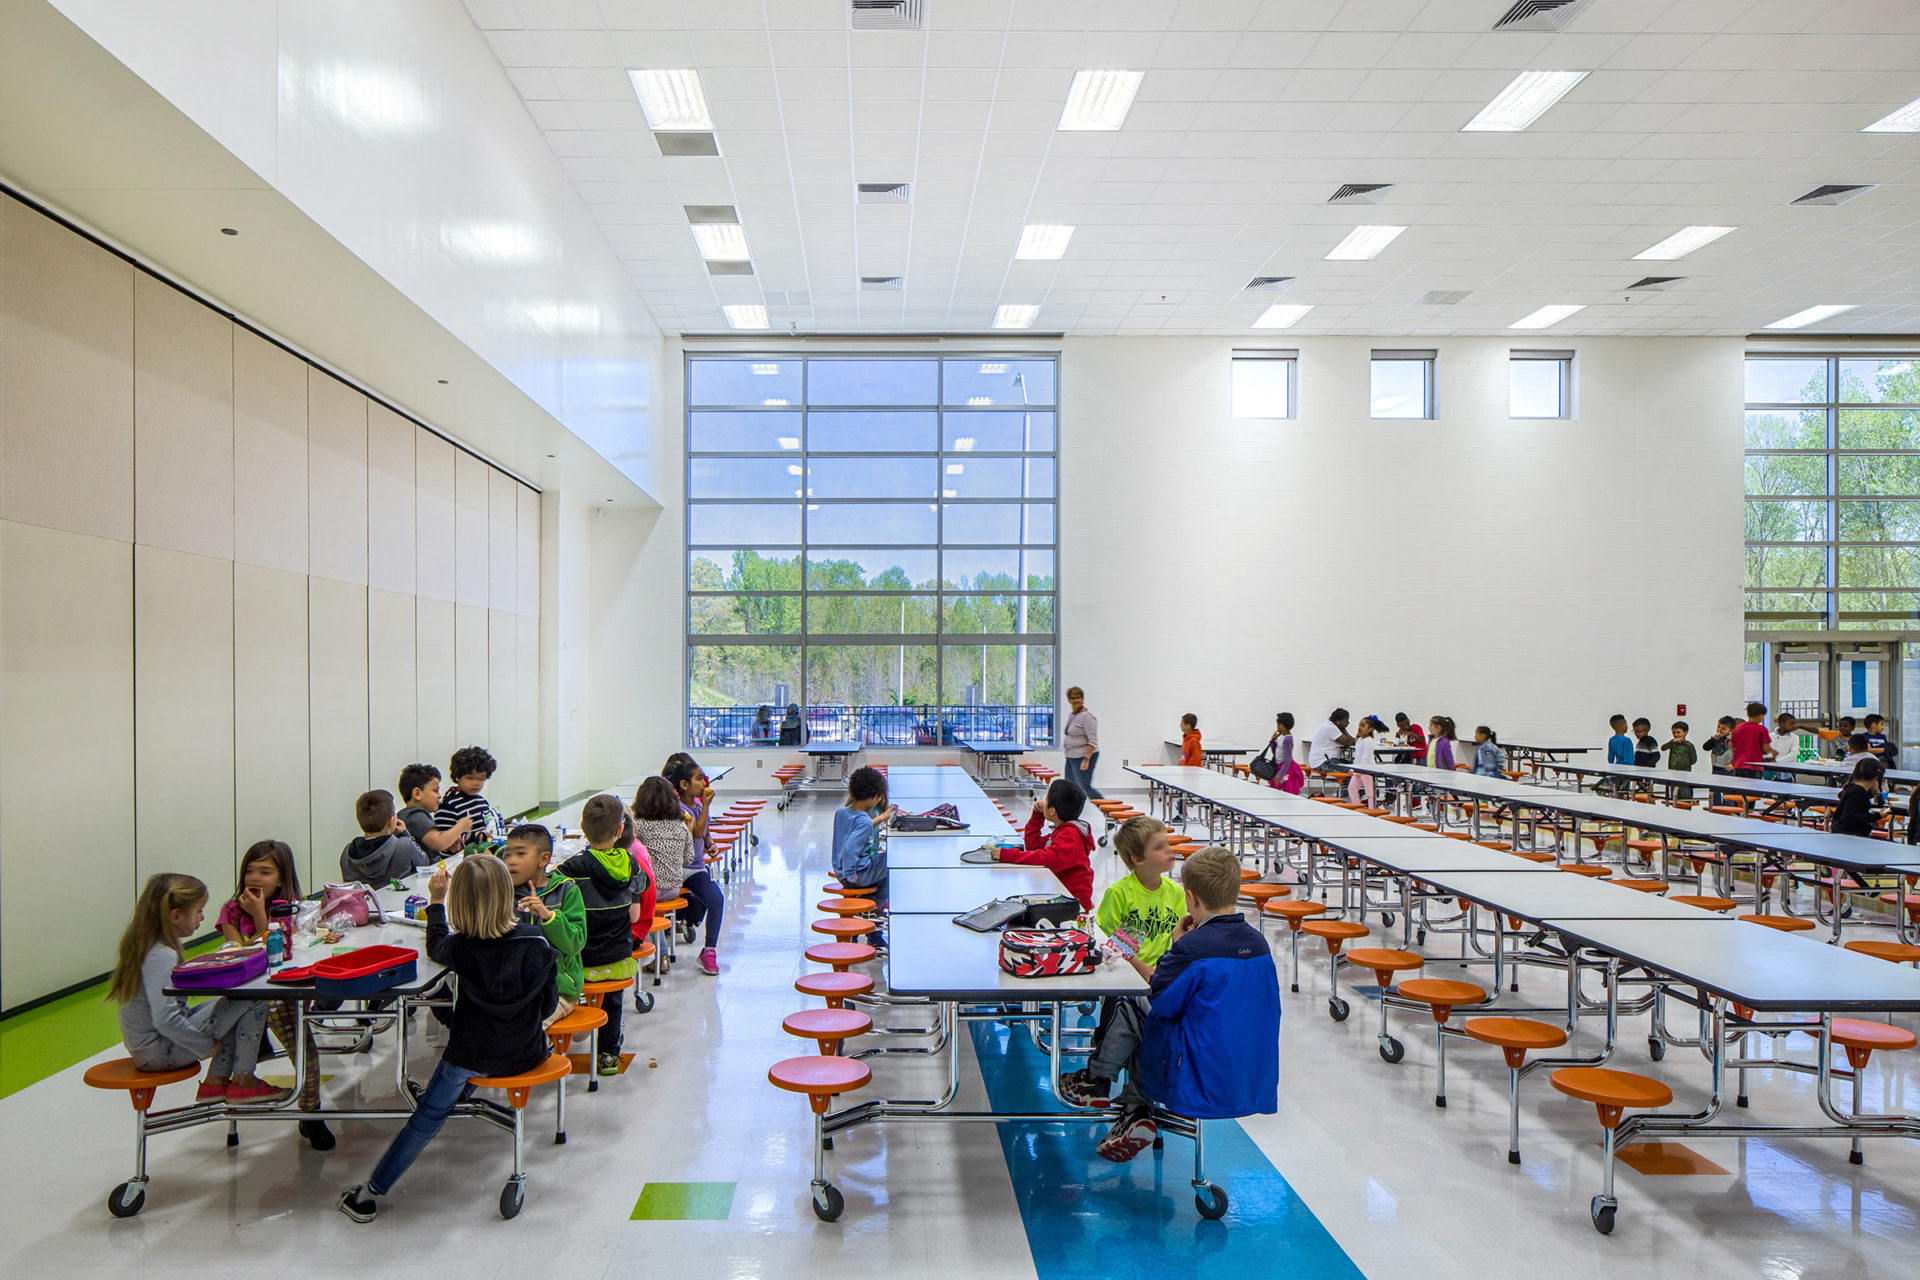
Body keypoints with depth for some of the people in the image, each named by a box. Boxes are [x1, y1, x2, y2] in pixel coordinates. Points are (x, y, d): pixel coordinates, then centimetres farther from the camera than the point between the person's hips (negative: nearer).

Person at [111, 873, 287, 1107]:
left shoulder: (144, 944, 7)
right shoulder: (161, 957, -24)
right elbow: (165, 1019, -32)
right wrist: (205, 1046, -21)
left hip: (143, 1046, 10)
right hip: (158, 1051, -10)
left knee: (233, 1004, 20)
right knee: (253, 999, -13)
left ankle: (215, 1081, 16)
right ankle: (243, 1082, -1)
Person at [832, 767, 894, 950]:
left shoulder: (840, 812, 1)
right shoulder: (864, 822, -25)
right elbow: (850, 847, -35)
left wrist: (878, 820, 22)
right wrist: (850, 875, -22)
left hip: (841, 874, 9)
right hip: (860, 874, -9)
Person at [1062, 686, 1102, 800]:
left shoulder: (1086, 716, -16)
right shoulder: (1071, 714, 13)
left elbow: (1092, 741, -20)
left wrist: (1086, 759, -26)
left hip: (1084, 756, -9)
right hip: (1071, 757, 9)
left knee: (1085, 788, -9)